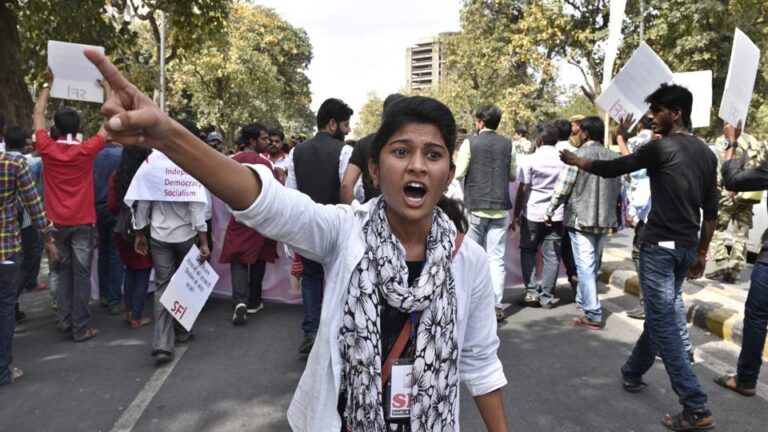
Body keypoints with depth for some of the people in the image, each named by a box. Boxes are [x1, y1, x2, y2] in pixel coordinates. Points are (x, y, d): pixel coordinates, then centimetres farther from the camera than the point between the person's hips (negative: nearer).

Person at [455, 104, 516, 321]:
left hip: (475, 207, -2)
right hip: (500, 208, 2)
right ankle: (496, 305, 5)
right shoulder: (508, 145, 4)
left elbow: (457, 174, -7)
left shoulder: (470, 143, -6)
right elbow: (513, 176, 10)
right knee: (497, 259, 5)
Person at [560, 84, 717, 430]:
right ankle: (632, 373, 36)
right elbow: (711, 210, 13)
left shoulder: (661, 148, -10)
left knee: (663, 321, -4)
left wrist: (574, 160, 9)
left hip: (659, 245, -8)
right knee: (660, 313, 18)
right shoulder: (707, 154, 12)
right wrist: (702, 252, 19)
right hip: (687, 247, 8)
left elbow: (610, 169, -7)